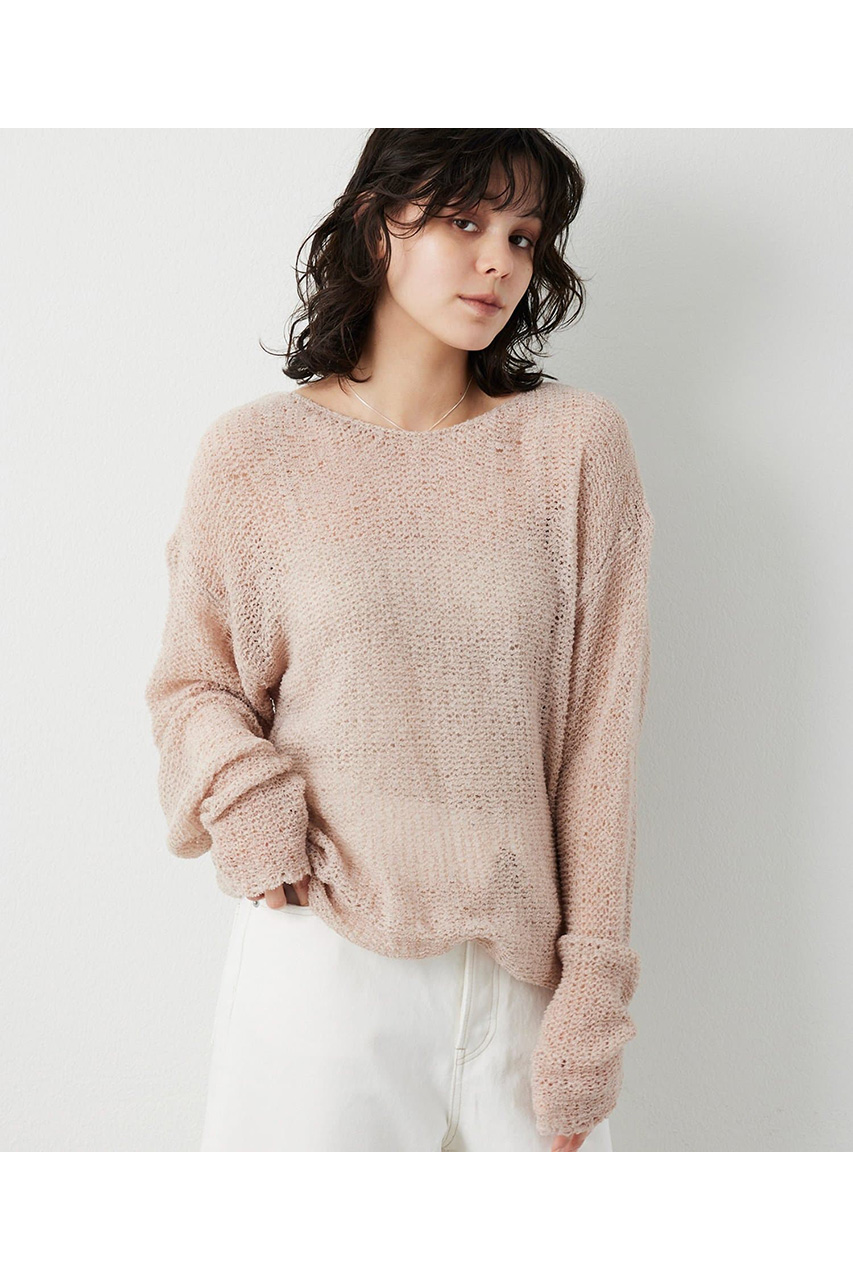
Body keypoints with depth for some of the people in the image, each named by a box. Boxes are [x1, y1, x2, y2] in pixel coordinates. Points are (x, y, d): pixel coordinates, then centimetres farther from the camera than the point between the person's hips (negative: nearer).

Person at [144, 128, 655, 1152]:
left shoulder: (577, 444, -1)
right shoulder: (254, 454, -1)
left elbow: (599, 731, -2)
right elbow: (192, 685, 9)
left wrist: (590, 996, -4)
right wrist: (248, 805, -12)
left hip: (522, 961, 1)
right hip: (324, 950, 0)